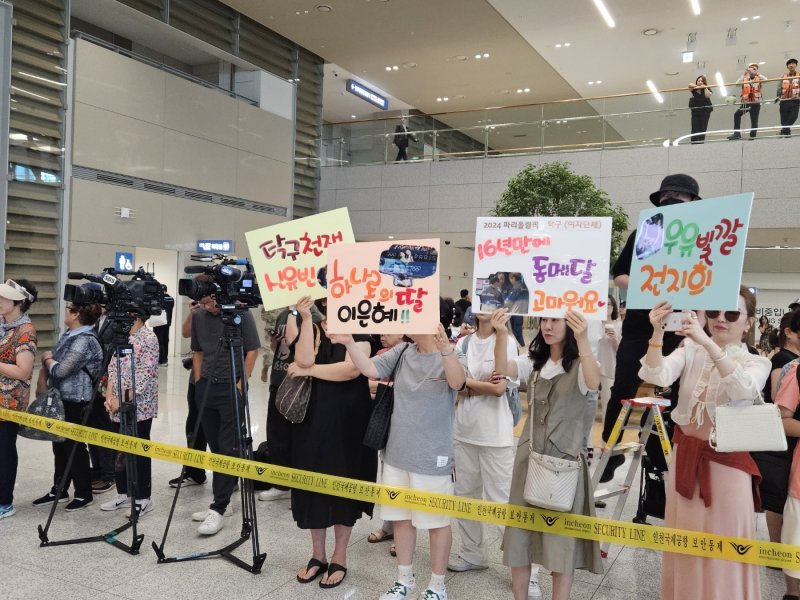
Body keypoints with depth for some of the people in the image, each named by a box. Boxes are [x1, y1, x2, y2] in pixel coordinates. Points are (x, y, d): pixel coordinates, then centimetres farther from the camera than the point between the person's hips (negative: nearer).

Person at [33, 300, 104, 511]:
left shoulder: (85, 340, -21)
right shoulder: (69, 334, 10)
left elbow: (61, 370, -25)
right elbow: (50, 359, 15)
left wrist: (47, 359, -5)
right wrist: (42, 379, -2)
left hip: (75, 403, -9)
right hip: (61, 399, 9)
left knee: (74, 446, 1)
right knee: (60, 445, 16)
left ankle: (84, 494, 14)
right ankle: (59, 490, 28)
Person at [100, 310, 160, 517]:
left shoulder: (148, 337, -12)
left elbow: (146, 375, -17)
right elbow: (113, 368, 11)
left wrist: (123, 399, -18)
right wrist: (109, 396, -1)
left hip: (139, 406, -7)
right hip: (119, 407, 7)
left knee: (139, 451, 1)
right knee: (121, 450, 15)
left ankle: (143, 498, 12)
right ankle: (124, 493, 28)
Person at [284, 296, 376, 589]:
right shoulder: (311, 329, 6)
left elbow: (352, 369, -19)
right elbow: (304, 360, -15)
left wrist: (308, 371, -14)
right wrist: (306, 319, -18)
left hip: (348, 420, -2)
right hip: (313, 418, 3)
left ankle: (339, 558, 19)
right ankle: (318, 555, 24)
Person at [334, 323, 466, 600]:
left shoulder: (451, 356, -12)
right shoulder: (402, 352, 1)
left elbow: (457, 382, -33)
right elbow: (370, 369, -8)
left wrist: (445, 349, -51)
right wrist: (349, 343, -24)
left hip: (432, 457, -5)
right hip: (397, 453, 5)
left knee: (436, 521, 9)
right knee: (401, 517, 17)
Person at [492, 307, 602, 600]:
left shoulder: (580, 364, -6)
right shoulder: (532, 362, 6)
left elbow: (593, 384, -30)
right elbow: (503, 369, -14)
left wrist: (583, 340, -46)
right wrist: (501, 334, -33)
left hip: (564, 458, -4)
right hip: (528, 455, 4)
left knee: (562, 536, 3)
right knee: (519, 530, 11)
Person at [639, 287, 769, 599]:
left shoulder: (757, 362, -5)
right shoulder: (691, 350, 0)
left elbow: (744, 389, -29)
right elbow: (656, 376, -17)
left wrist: (708, 343, -40)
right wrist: (657, 333, -31)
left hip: (726, 462, -2)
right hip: (685, 455, 3)